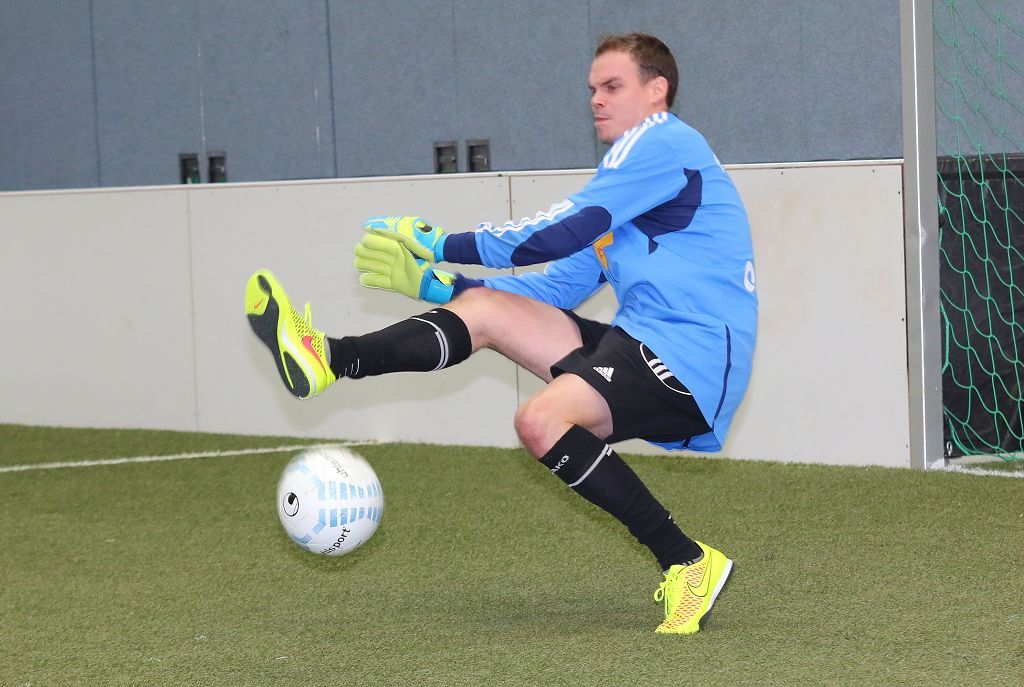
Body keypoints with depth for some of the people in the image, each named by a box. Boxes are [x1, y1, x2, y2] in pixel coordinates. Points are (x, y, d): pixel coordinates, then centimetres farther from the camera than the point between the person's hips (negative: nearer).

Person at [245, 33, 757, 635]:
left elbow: (559, 233, -13)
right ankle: (329, 359, -3)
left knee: (542, 420, -30)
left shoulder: (663, 143, -5)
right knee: (484, 307, 4)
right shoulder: (640, 158, 25)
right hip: (644, 343, 10)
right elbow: (558, 288, 25)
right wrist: (435, 283, 19)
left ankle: (689, 563, -21)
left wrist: (443, 247, -4)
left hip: (692, 356, -10)